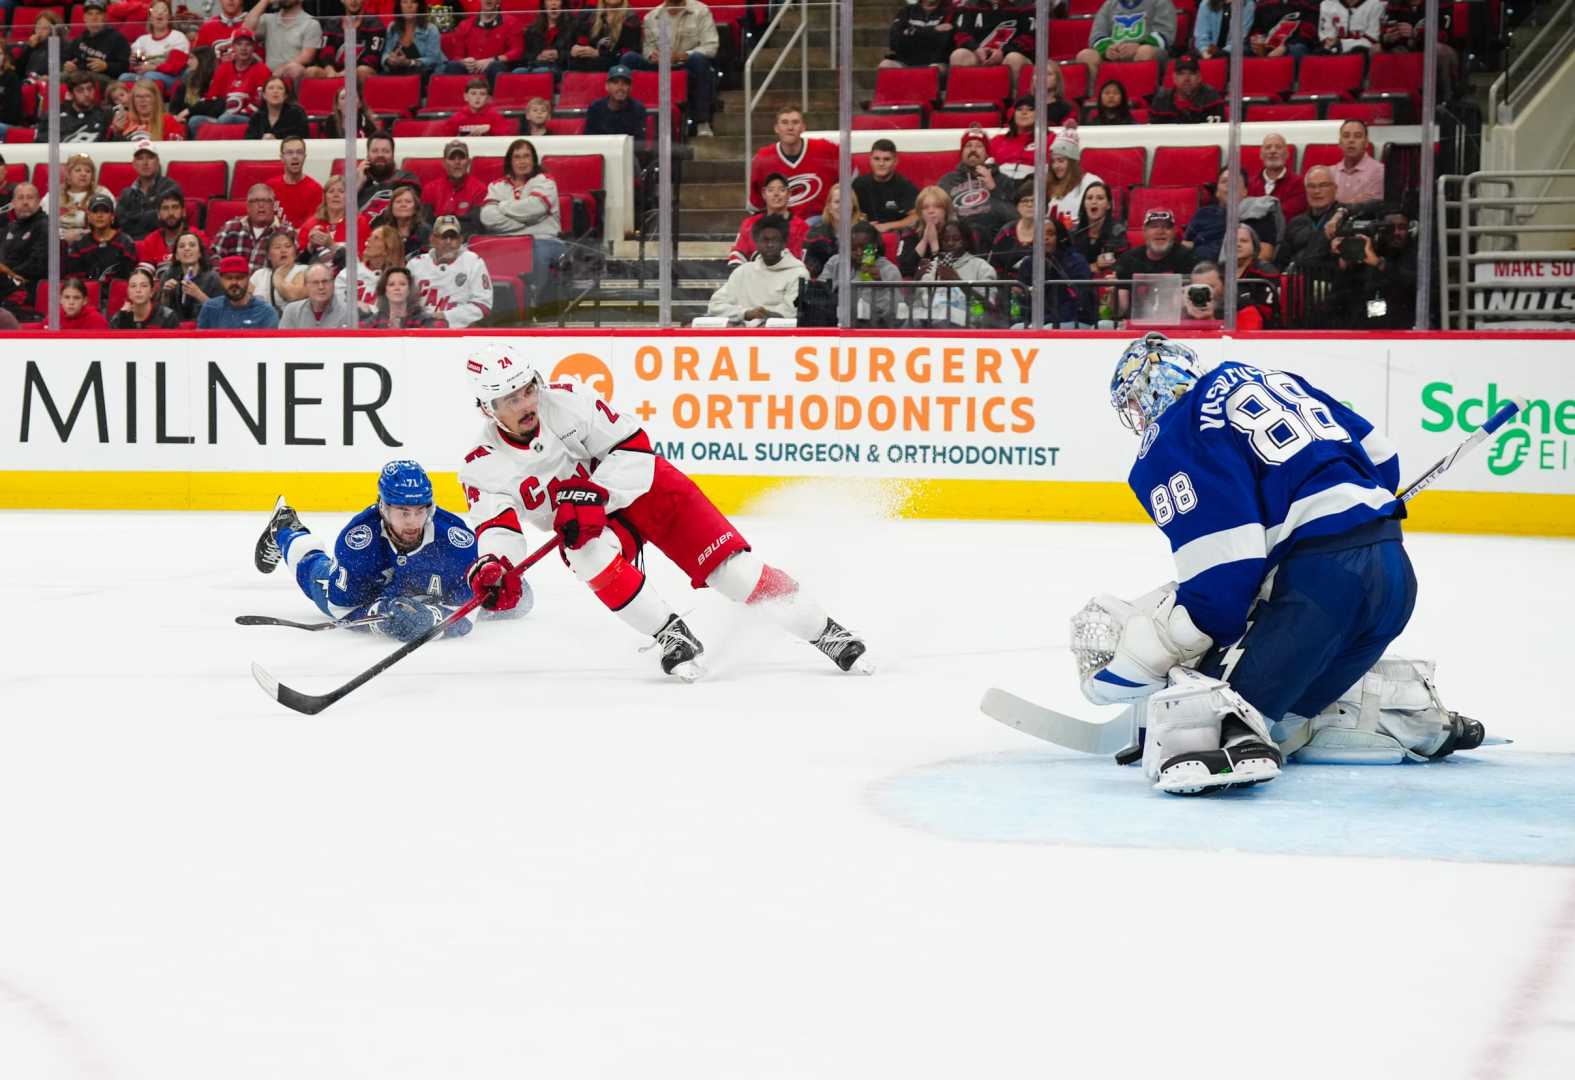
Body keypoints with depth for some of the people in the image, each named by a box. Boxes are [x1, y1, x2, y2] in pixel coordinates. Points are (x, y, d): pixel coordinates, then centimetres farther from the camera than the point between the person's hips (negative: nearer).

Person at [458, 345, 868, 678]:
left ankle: (824, 631, 0)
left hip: (641, 486, -1)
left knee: (728, 564, -11)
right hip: (587, 525, 1)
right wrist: (492, 566, -45)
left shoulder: (566, 402, -21)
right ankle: (672, 638, -21)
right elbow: (497, 528, -22)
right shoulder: (482, 467, -15)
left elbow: (631, 444, -19)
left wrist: (593, 494, -32)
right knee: (591, 554, -34)